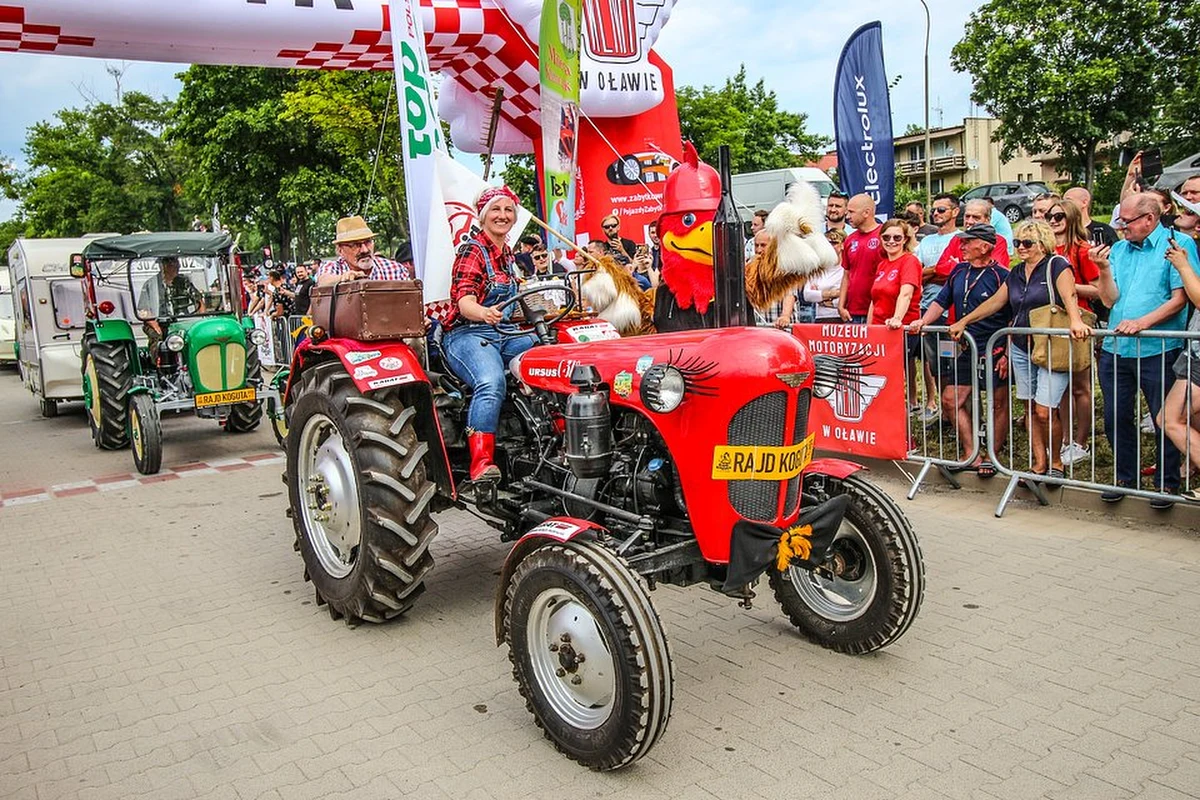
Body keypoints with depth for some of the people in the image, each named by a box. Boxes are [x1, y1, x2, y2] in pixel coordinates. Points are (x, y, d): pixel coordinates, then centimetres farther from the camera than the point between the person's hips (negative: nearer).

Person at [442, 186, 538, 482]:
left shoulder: (507, 254, 18)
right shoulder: (472, 251, -5)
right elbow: (465, 302, -20)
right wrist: (485, 313, -42)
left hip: (505, 334, 7)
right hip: (467, 335, -7)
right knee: (491, 383, -36)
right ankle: (481, 462, -37)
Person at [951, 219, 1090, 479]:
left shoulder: (1056, 265, -7)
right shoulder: (1016, 273, 14)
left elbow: (1069, 297, -22)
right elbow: (994, 302, 19)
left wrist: (1076, 321, -39)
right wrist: (963, 322, 17)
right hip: (1021, 349, 7)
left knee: (1044, 411, -9)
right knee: (1031, 409, 7)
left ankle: (1056, 462, 11)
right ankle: (1038, 463, 15)